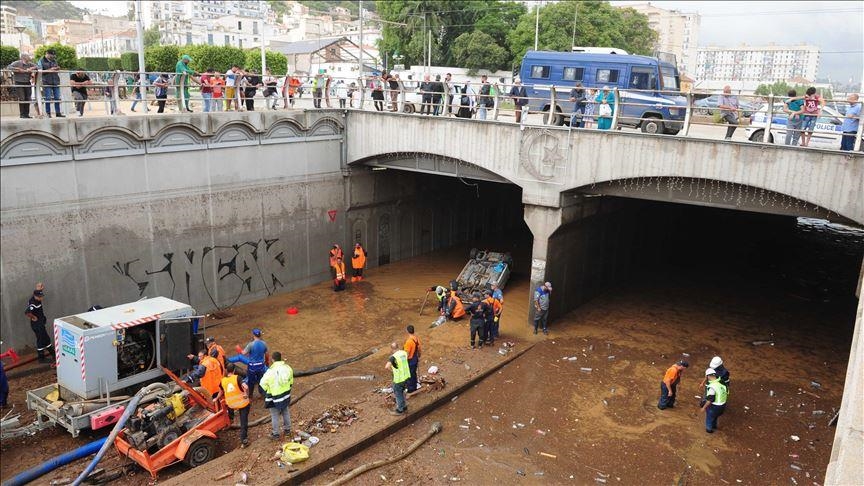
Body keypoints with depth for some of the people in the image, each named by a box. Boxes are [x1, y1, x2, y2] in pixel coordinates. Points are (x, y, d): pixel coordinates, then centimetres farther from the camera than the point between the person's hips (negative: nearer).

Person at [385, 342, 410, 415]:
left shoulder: (393, 357, -25)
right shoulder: (404, 353, -2)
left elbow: (386, 367, -38)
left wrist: (391, 369, -15)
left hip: (399, 379, -7)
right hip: (406, 376, 7)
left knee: (398, 394, 12)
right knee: (401, 391, 26)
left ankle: (400, 410, 25)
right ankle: (403, 406, 40)